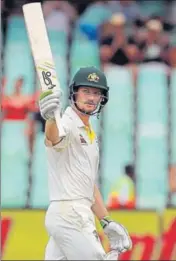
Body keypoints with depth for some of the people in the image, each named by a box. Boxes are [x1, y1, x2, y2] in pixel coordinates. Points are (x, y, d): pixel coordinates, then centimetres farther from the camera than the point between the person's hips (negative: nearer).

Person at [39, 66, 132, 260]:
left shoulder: (90, 135, 22)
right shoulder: (68, 124, -8)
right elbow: (53, 137, -35)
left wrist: (106, 222, 24)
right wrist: (50, 118, -58)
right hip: (69, 214, -9)